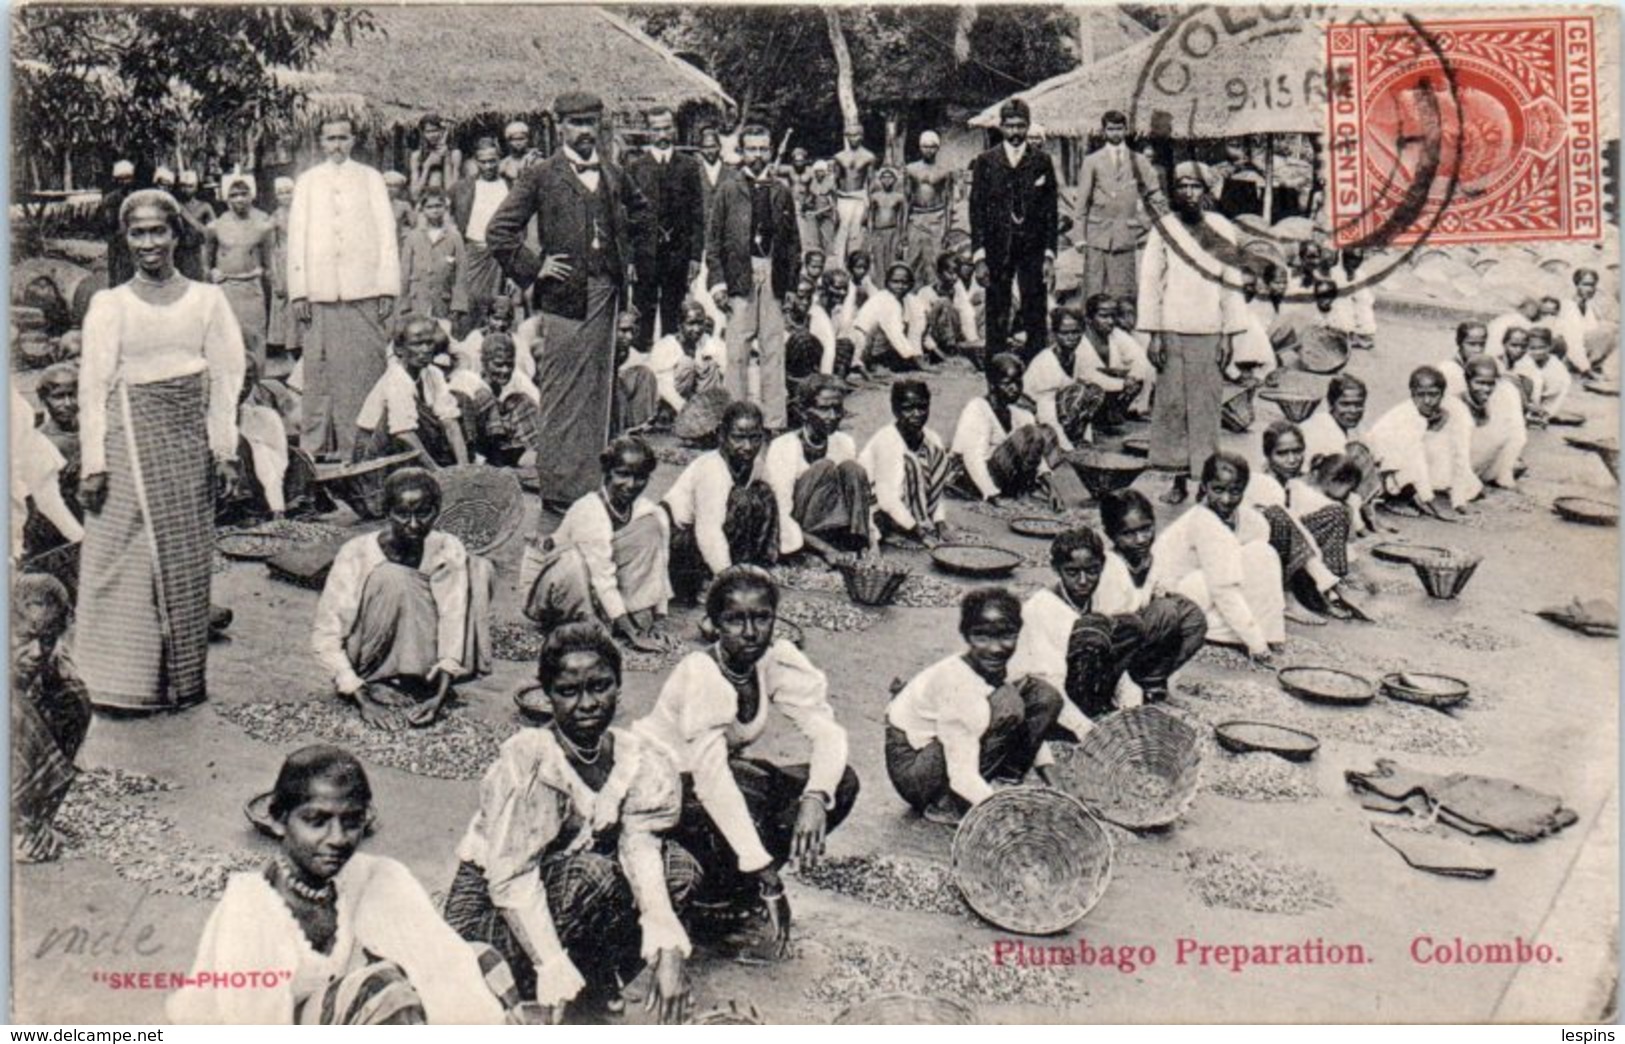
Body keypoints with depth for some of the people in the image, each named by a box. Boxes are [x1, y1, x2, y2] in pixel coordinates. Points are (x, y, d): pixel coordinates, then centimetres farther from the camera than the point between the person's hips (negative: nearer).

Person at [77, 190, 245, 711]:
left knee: (187, 557, 5)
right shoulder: (109, 304, 3)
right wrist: (93, 462, -5)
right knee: (126, 558, -2)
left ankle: (183, 678, 15)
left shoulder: (207, 299, 7)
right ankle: (129, 680, 5)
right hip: (129, 437, -1)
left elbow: (226, 379, 6)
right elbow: (93, 386, 1)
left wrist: (226, 449, 0)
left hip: (189, 437, 2)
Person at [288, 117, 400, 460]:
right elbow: (296, 236, 12)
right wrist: (298, 291, 2)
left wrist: (388, 287, -2)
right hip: (320, 291, 1)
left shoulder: (371, 178, 13)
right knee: (319, 371, -4)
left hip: (364, 290, -1)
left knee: (365, 368, -6)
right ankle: (315, 448, -1)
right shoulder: (307, 181, 16)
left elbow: (387, 233, 8)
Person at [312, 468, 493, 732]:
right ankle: (374, 686, -19)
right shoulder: (357, 553, -20)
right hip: (368, 666, -4)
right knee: (390, 577, -28)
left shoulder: (448, 550, -12)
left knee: (477, 567, -9)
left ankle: (414, 686, -9)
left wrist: (441, 695, -34)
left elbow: (454, 620, -21)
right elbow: (324, 636, -21)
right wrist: (363, 700, -32)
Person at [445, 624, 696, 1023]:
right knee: (591, 875, -32)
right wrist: (556, 975, -40)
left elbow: (641, 848, -20)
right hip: (489, 914, -6)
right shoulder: (525, 761, -25)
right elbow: (512, 881, -30)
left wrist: (669, 951, -35)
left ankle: (597, 989, -4)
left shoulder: (640, 761, -10)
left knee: (679, 867, -12)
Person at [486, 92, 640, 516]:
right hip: (565, 295, -5)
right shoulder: (542, 176, -4)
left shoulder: (613, 175, 12)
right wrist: (533, 268, -9)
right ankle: (558, 488, 3)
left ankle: (591, 483, 18)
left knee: (598, 392, 9)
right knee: (561, 397, -3)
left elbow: (637, 211, 32)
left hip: (606, 293, 5)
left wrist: (628, 259, 21)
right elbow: (498, 231, -7)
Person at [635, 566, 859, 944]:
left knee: (841, 782, -9)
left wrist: (815, 797, -37)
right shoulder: (700, 674, -30)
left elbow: (827, 730, -15)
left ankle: (737, 890, 1)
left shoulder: (777, 658, -12)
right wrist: (765, 872, -38)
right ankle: (709, 902, -9)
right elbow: (711, 777, -36)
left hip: (721, 776, 7)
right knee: (750, 791, -36)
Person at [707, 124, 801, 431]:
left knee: (773, 348, 2)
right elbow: (713, 237, 5)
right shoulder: (728, 190, 7)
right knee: (738, 348, -1)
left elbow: (793, 240, 14)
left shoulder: (781, 192, 12)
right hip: (739, 273, -2)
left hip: (773, 273, 2)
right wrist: (717, 278, -4)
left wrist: (791, 280, 6)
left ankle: (775, 418, 5)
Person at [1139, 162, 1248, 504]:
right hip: (1172, 332, 0)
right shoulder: (1163, 228, 1)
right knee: (1171, 403, 0)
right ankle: (1178, 478, 7)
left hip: (1210, 333, 0)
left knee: (1207, 404, -1)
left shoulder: (1221, 229, 4)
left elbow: (1231, 283, 7)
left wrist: (1228, 334, 2)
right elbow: (1150, 281, 2)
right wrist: (1154, 334, -3)